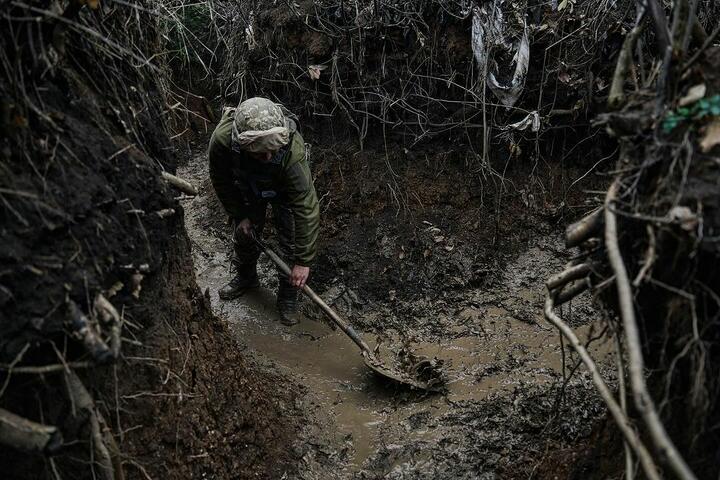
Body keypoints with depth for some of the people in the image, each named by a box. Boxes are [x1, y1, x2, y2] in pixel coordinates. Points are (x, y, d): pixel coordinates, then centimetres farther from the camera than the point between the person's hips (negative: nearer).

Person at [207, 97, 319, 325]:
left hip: (284, 190, -2)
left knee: (291, 242, -5)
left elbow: (306, 208, -41)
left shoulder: (292, 151, -47)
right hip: (248, 188, 3)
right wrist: (239, 215, -8)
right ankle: (245, 277, 44)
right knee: (243, 233, 14)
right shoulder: (222, 139, -40)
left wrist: (303, 261, -37)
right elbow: (221, 181, -16)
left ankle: (288, 295, 19)